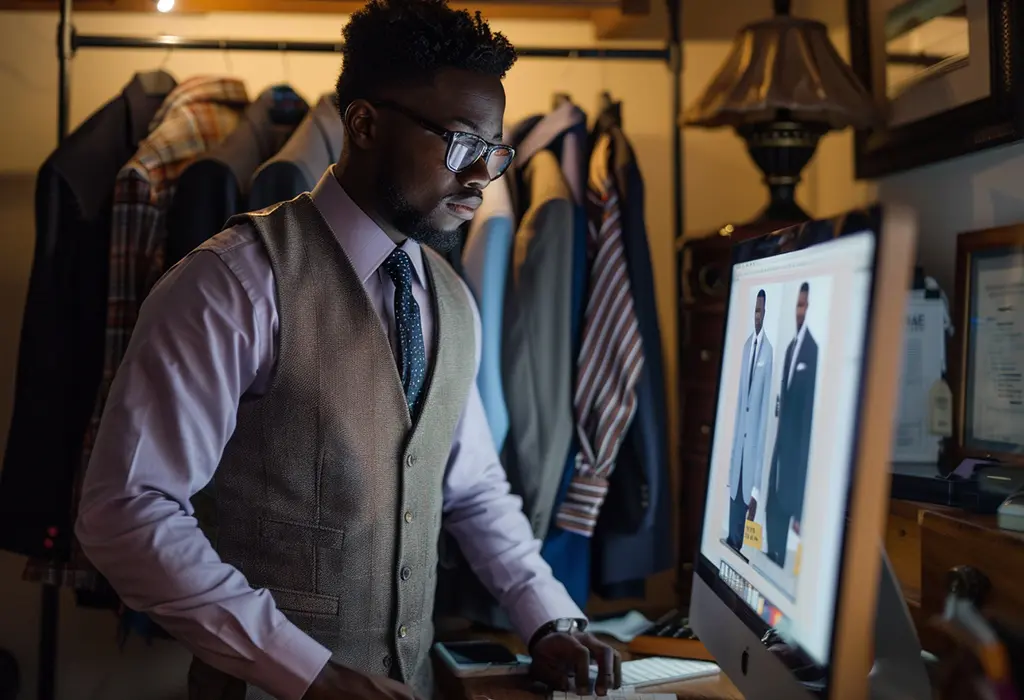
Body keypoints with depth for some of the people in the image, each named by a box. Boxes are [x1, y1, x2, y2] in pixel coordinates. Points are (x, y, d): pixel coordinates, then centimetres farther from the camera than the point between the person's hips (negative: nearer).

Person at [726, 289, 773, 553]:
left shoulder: (770, 350, -14)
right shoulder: (747, 345, 10)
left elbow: (767, 408, -15)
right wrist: (732, 449, 15)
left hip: (757, 441, -7)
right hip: (740, 440, 7)